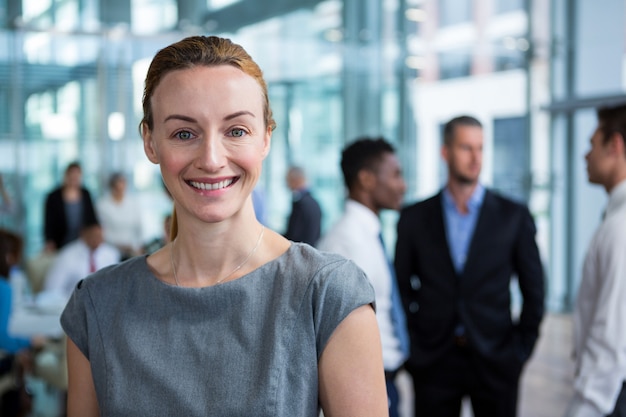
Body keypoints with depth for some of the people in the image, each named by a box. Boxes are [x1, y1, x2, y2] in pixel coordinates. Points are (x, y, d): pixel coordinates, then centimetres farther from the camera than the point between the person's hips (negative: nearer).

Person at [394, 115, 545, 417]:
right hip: (433, 364, 0)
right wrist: (413, 345, 3)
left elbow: (533, 289, 6)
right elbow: (402, 287, 9)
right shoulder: (414, 218, 3)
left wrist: (522, 349, 2)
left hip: (495, 361, 0)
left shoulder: (513, 216, 1)